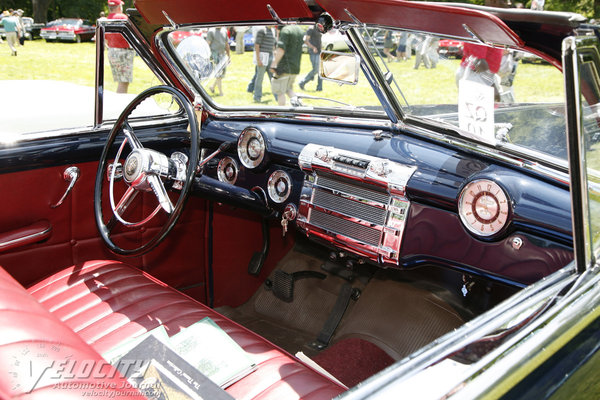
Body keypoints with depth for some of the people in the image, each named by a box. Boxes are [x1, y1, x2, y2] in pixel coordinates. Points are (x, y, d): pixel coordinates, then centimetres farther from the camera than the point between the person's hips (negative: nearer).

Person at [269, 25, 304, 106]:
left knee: (280, 91, 3)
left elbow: (281, 50, -23)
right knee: (288, 89, 22)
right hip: (295, 67, 8)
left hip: (285, 66, -8)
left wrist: (274, 64, -21)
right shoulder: (300, 30, 13)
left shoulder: (285, 30, -14)